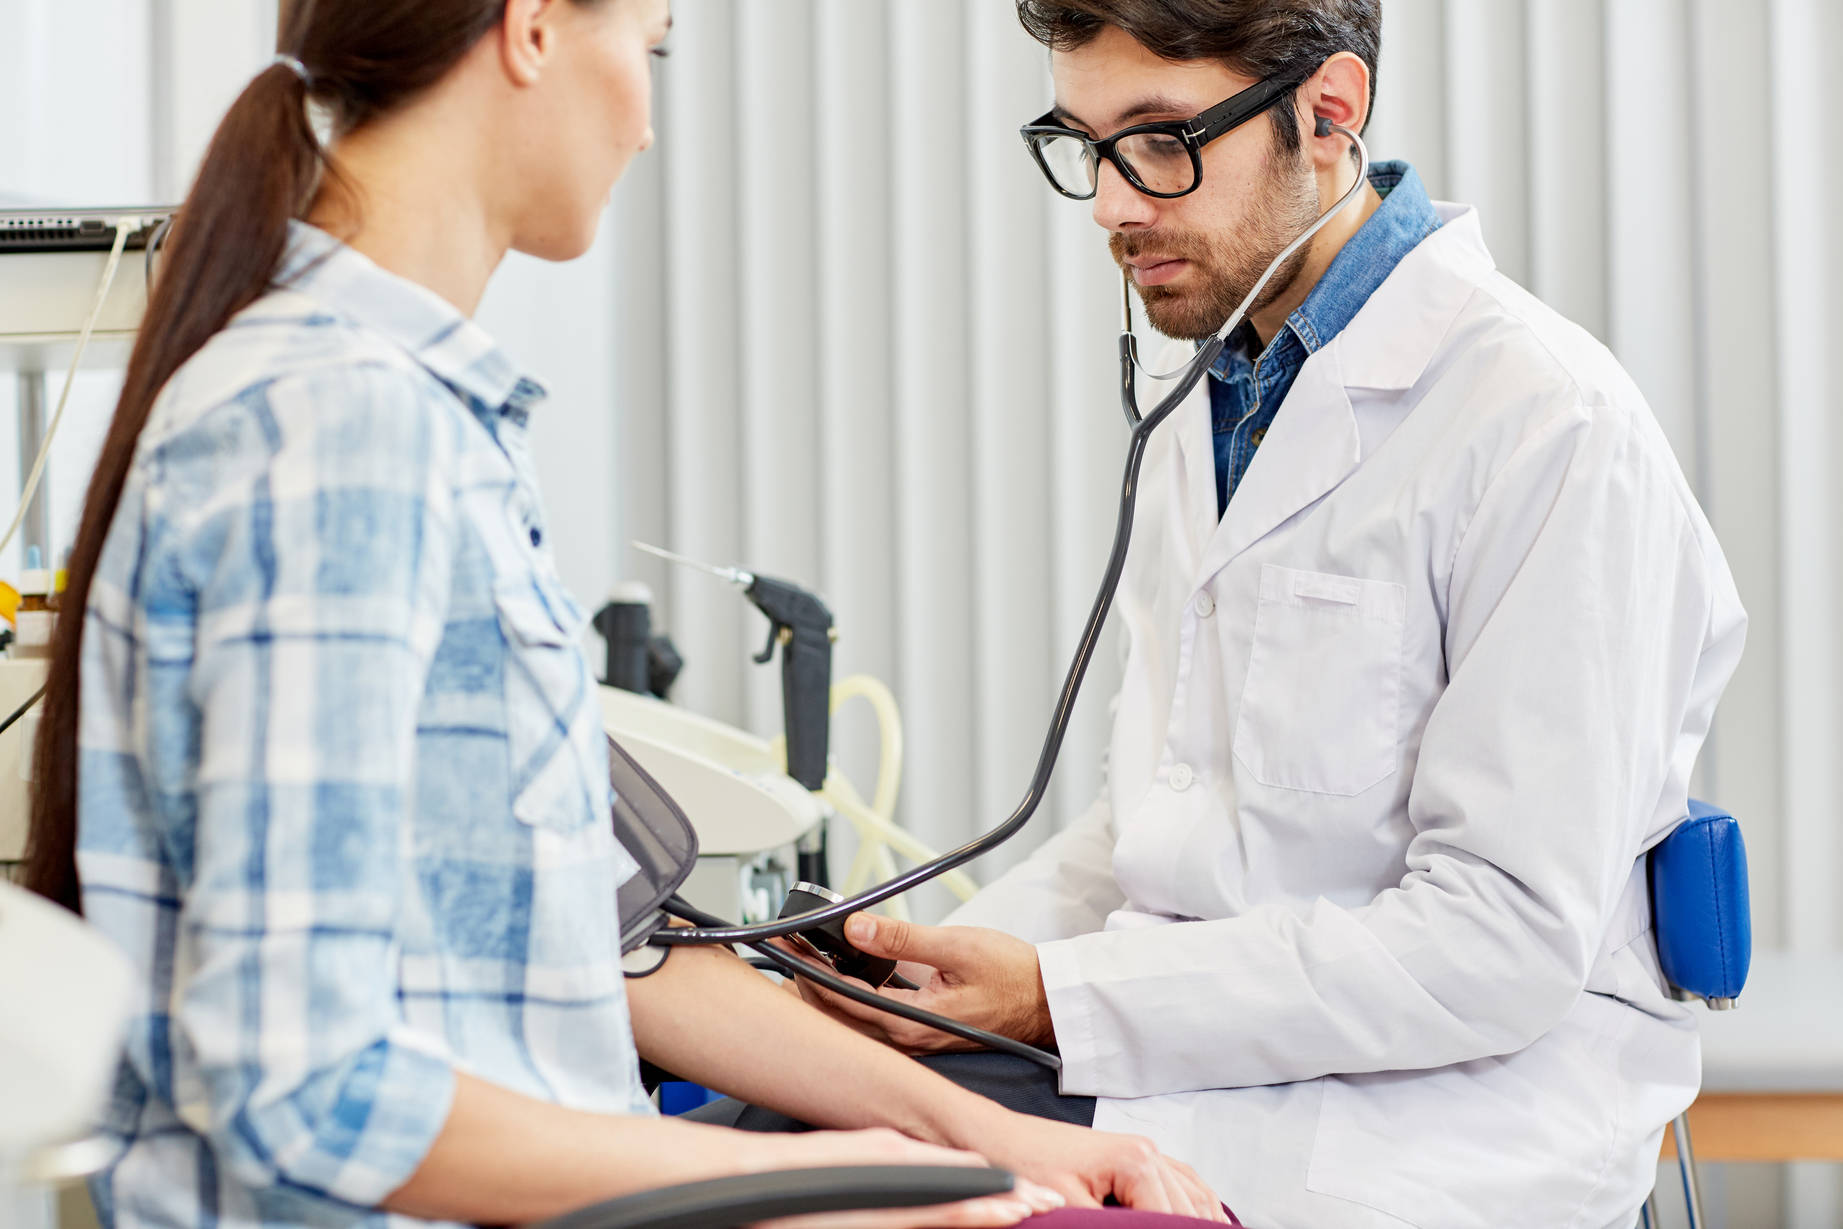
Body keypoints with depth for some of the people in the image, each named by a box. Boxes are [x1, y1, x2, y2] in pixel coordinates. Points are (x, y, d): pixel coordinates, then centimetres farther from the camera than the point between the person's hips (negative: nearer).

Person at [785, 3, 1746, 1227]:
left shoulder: (1549, 425, -13)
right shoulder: (1214, 407, 16)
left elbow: (1507, 941, -18)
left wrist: (1063, 1001, -20)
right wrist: (950, 968, 1)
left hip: (1435, 1111, -7)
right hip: (1201, 1069, 8)